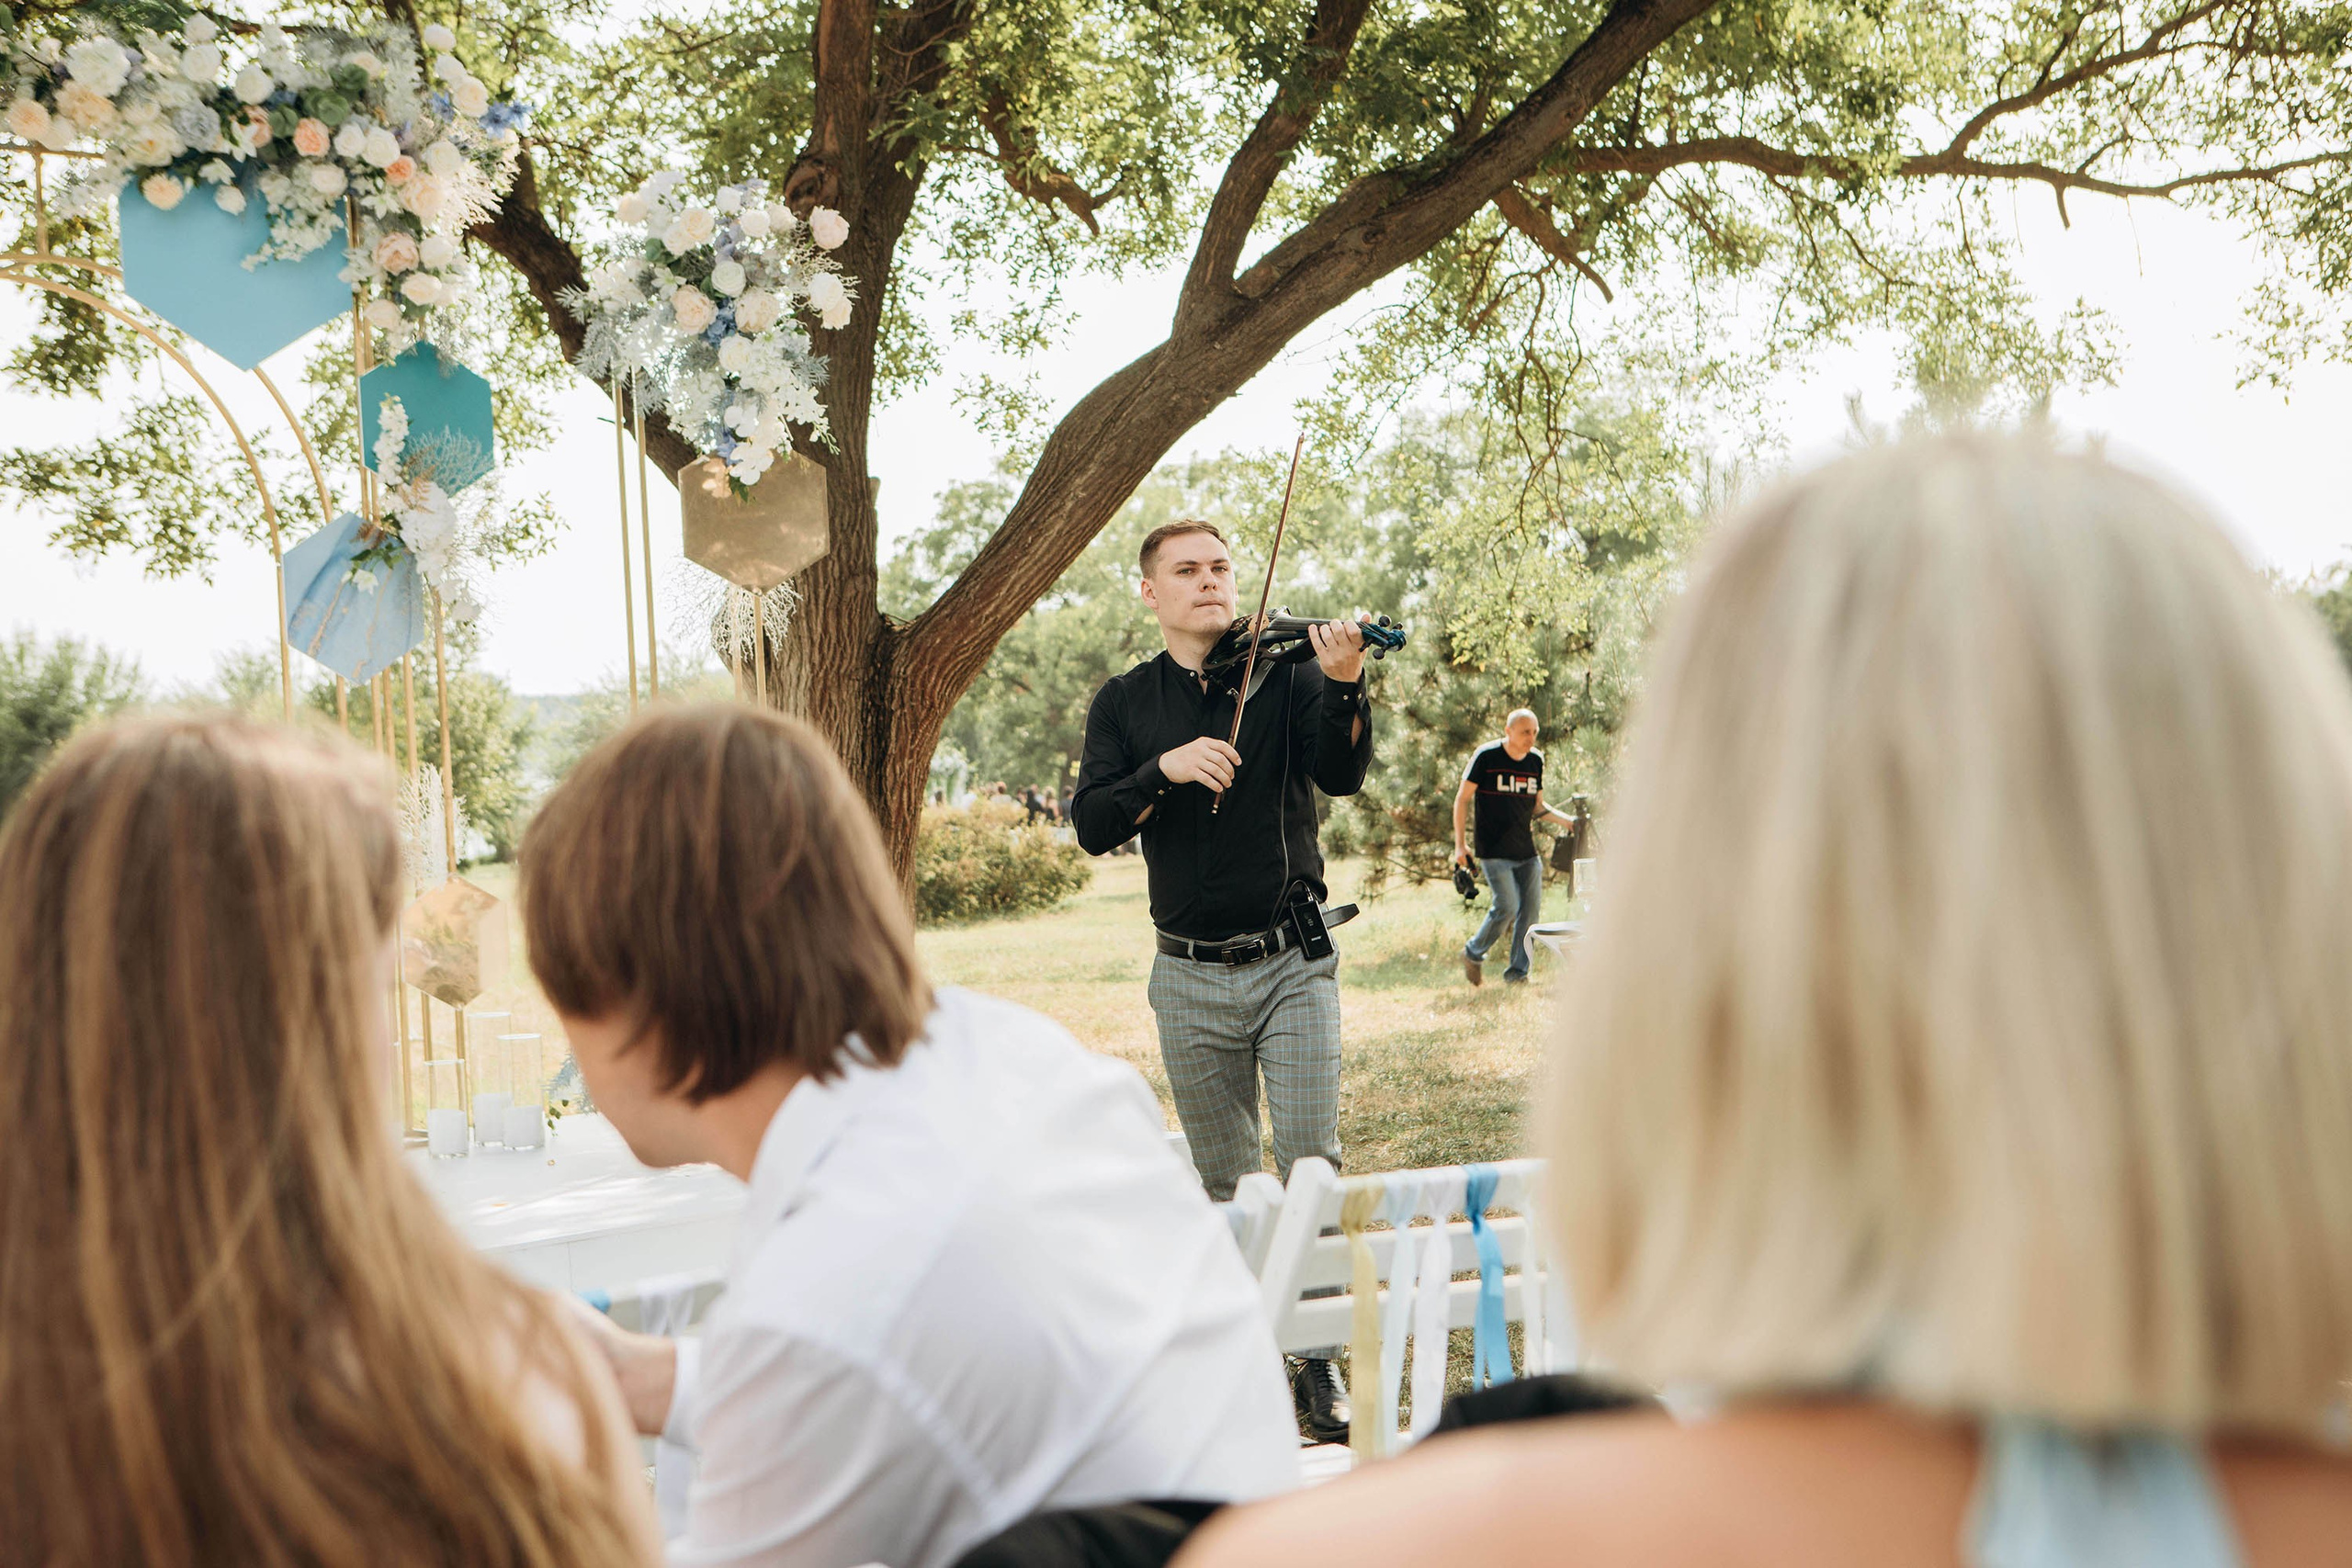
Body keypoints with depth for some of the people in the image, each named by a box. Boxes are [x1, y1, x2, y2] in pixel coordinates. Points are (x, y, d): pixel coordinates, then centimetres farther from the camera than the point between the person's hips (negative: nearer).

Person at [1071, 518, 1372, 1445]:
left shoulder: (1284, 672, 1)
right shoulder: (1125, 703, 6)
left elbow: (1342, 775, -14)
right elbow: (1093, 827, -5)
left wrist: (1343, 684, -32)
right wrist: (1166, 769, -22)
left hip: (1292, 962, -1)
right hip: (1191, 978, 2)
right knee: (1224, 1181, 11)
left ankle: (1319, 1358, 4)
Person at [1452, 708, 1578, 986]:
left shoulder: (1536, 760, 9)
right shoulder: (1486, 756, -6)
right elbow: (1462, 799, -2)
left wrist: (1564, 819, 3)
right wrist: (1460, 843, -8)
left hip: (1526, 850, 5)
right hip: (1493, 850, -5)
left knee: (1531, 909, -1)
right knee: (1507, 907, -13)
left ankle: (1517, 973, 9)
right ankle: (1473, 954, 10)